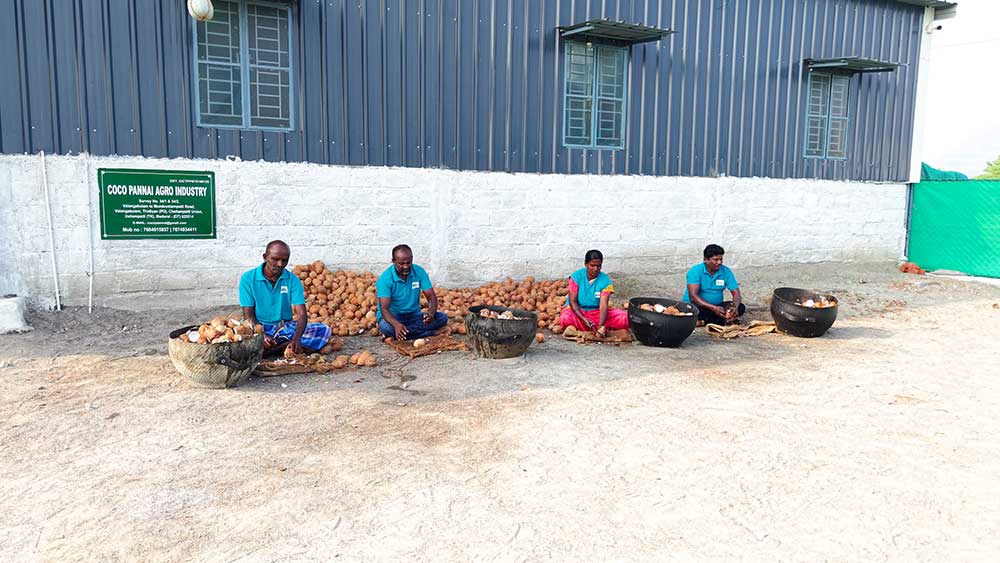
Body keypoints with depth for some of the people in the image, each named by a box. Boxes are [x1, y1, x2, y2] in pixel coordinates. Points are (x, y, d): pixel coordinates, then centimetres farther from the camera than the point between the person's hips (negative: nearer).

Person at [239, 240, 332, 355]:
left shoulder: (293, 280, -3)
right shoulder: (248, 279, -5)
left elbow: (301, 314, -12)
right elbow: (248, 315, -7)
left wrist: (296, 339, -33)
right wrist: (262, 336, -28)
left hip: (286, 327, 2)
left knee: (323, 330, -20)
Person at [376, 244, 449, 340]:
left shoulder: (419, 272, -7)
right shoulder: (385, 278, -18)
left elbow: (432, 296, -8)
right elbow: (384, 308, -26)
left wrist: (431, 313, -32)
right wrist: (396, 324, -48)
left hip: (414, 315, 4)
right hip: (392, 316, -3)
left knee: (442, 318, -19)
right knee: (386, 327, -39)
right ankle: (431, 333, -26)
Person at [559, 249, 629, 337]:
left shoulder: (605, 281, -9)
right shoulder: (576, 276, -10)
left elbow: (603, 305, -19)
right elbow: (572, 301, -12)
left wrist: (601, 325, -36)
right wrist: (583, 319, -28)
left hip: (597, 312, 1)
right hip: (578, 310, -1)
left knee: (624, 316, -21)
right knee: (565, 318, -36)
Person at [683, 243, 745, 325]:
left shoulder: (726, 271, 0)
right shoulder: (695, 271, -13)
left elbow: (736, 293, -3)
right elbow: (693, 296, -24)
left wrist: (735, 307, -27)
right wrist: (714, 308, -36)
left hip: (717, 306, 5)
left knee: (740, 307, -16)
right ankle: (726, 320, -18)